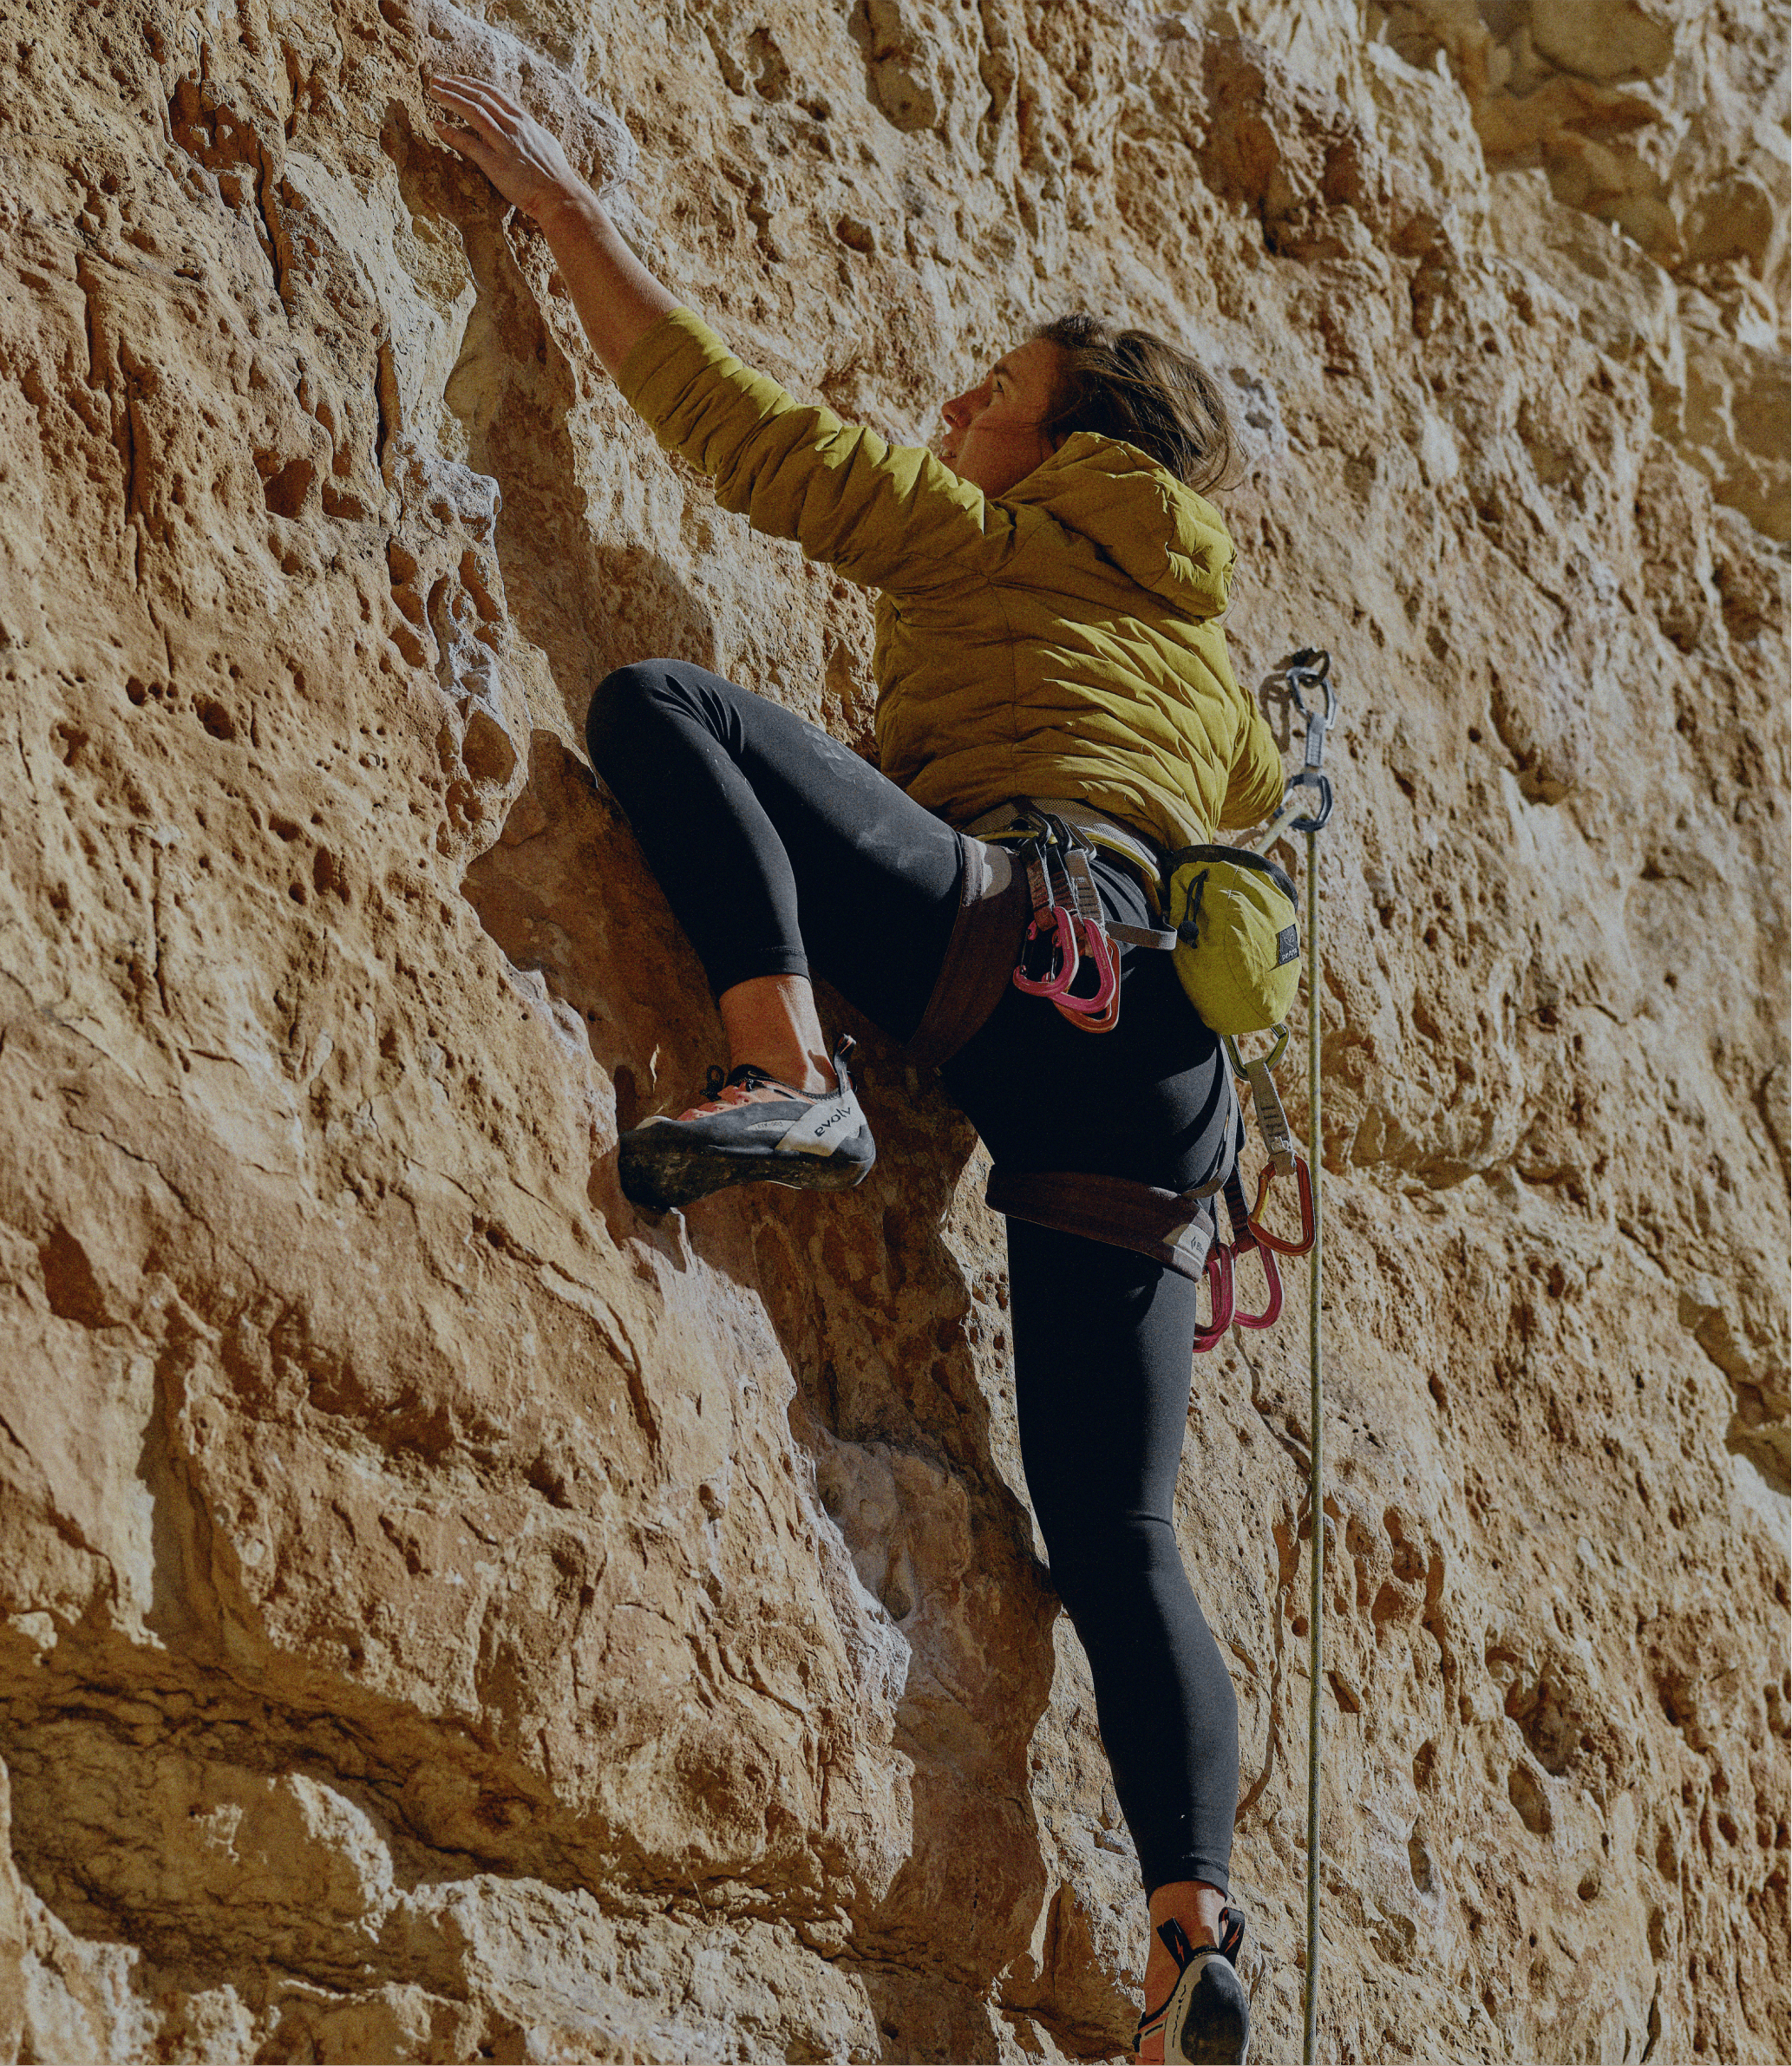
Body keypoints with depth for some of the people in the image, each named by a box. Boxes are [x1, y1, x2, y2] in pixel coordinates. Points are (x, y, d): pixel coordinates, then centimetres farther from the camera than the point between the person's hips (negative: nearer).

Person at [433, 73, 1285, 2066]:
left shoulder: (982, 536, 16)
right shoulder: (1203, 649, 34)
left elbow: (740, 424, 10)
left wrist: (563, 205, 15)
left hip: (1014, 934, -7)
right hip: (1158, 1064, 7)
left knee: (661, 703, -10)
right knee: (1116, 1531, 7)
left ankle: (787, 1076, -31)